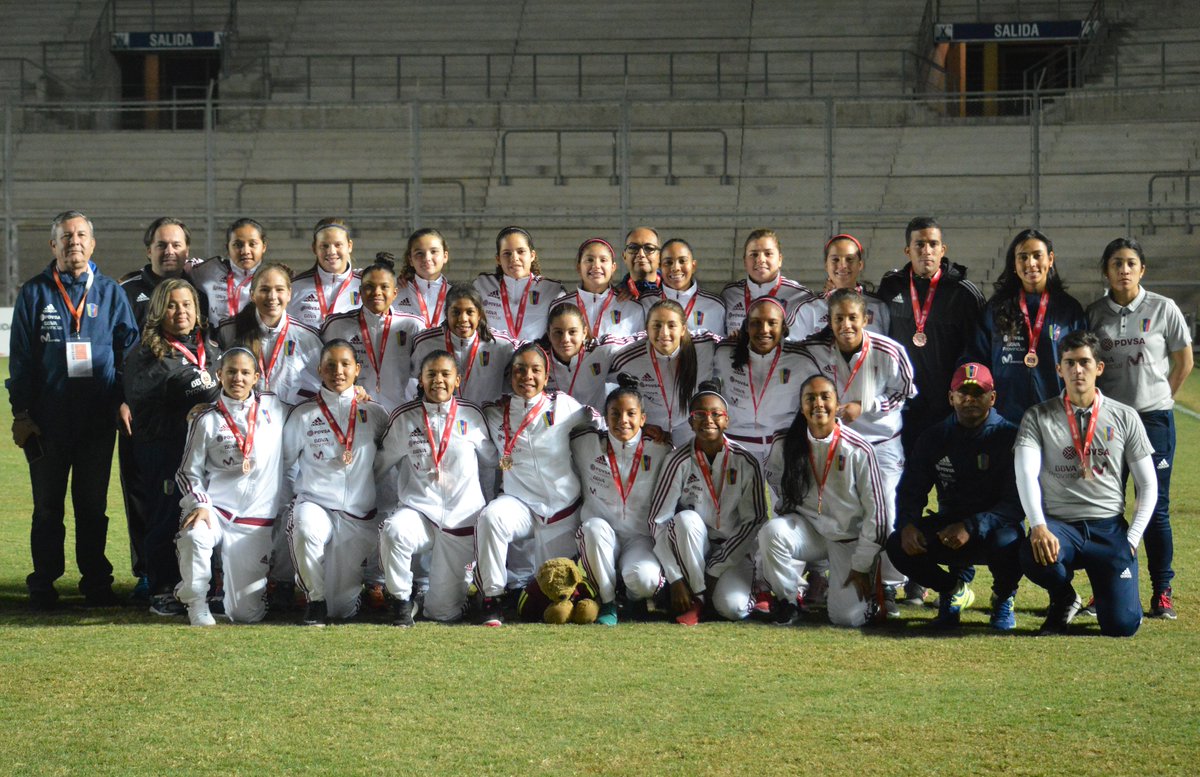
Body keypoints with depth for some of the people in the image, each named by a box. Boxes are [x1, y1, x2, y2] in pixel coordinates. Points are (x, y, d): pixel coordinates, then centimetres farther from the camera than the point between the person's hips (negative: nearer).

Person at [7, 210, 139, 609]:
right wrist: (21, 412, -1)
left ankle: (96, 583, 14)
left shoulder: (110, 293, 7)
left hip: (97, 419, 1)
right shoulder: (34, 293, 5)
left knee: (93, 505, 7)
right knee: (47, 506, 5)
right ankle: (43, 584, 12)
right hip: (47, 420, -1)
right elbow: (20, 357, 5)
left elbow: (128, 349, 8)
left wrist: (124, 401, -4)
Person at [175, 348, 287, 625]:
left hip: (257, 520, 1)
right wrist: (199, 503, -13)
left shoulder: (275, 407, 7)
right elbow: (188, 472, 4)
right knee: (194, 537, -39)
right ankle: (197, 605, -14)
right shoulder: (207, 420, 2)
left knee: (247, 613, 0)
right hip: (216, 510, -1)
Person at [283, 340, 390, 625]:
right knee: (306, 530, -41)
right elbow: (283, 460, 9)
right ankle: (315, 599, -15)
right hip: (315, 502, -1)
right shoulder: (303, 414, 6)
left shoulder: (374, 413, 10)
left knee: (344, 609, -1)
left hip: (360, 515, 1)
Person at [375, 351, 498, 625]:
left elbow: (491, 463, 15)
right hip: (418, 512, 0)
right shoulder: (404, 418, 0)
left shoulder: (472, 416, 3)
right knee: (394, 531, -39)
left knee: (443, 612, -1)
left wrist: (485, 505, 20)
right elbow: (382, 464, 10)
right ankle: (401, 600, -15)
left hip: (462, 520, 1)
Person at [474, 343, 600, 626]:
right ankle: (492, 600, -25)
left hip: (562, 509, 0)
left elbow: (596, 421, 7)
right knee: (490, 516, -36)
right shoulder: (495, 413, 2)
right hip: (519, 504, 0)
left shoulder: (562, 405, -3)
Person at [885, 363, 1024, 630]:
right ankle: (954, 587, 9)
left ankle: (1003, 598, 0)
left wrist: (971, 527, -32)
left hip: (994, 526, -4)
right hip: (947, 525, 4)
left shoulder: (1009, 437, -10)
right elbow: (910, 490, 6)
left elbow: (1016, 503, -17)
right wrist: (907, 524, -18)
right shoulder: (934, 438, 5)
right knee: (898, 545, -23)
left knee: (1007, 544, -39)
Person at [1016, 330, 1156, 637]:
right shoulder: (1039, 417, 3)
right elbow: (1026, 474, -11)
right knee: (1034, 556, -38)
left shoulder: (1125, 418, 7)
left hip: (1109, 527, 0)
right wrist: (1038, 527, -28)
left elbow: (1148, 486, 8)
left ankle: (1112, 593, 25)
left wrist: (1131, 540, -3)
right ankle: (1064, 600, 1)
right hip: (1059, 525, 0)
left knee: (1122, 624, -17)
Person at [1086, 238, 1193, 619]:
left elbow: (1184, 362, 7)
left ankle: (1162, 592, 5)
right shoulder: (1094, 313, 4)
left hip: (1154, 417, -2)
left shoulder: (1163, 309, -1)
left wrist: (1159, 398, 8)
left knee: (1155, 507, -1)